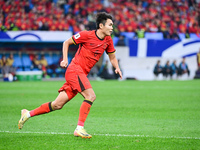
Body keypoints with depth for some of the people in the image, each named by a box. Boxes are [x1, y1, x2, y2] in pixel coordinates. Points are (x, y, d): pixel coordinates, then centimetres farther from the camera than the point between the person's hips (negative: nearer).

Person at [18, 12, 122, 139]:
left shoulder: (108, 40, 9)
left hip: (82, 74, 7)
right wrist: (65, 59, -6)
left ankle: (28, 114, 16)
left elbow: (112, 57, 22)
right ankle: (79, 128, -23)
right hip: (75, 69, -7)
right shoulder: (87, 35, -8)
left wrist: (117, 68, 2)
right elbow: (67, 42, 4)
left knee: (57, 105, 5)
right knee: (91, 96, -23)